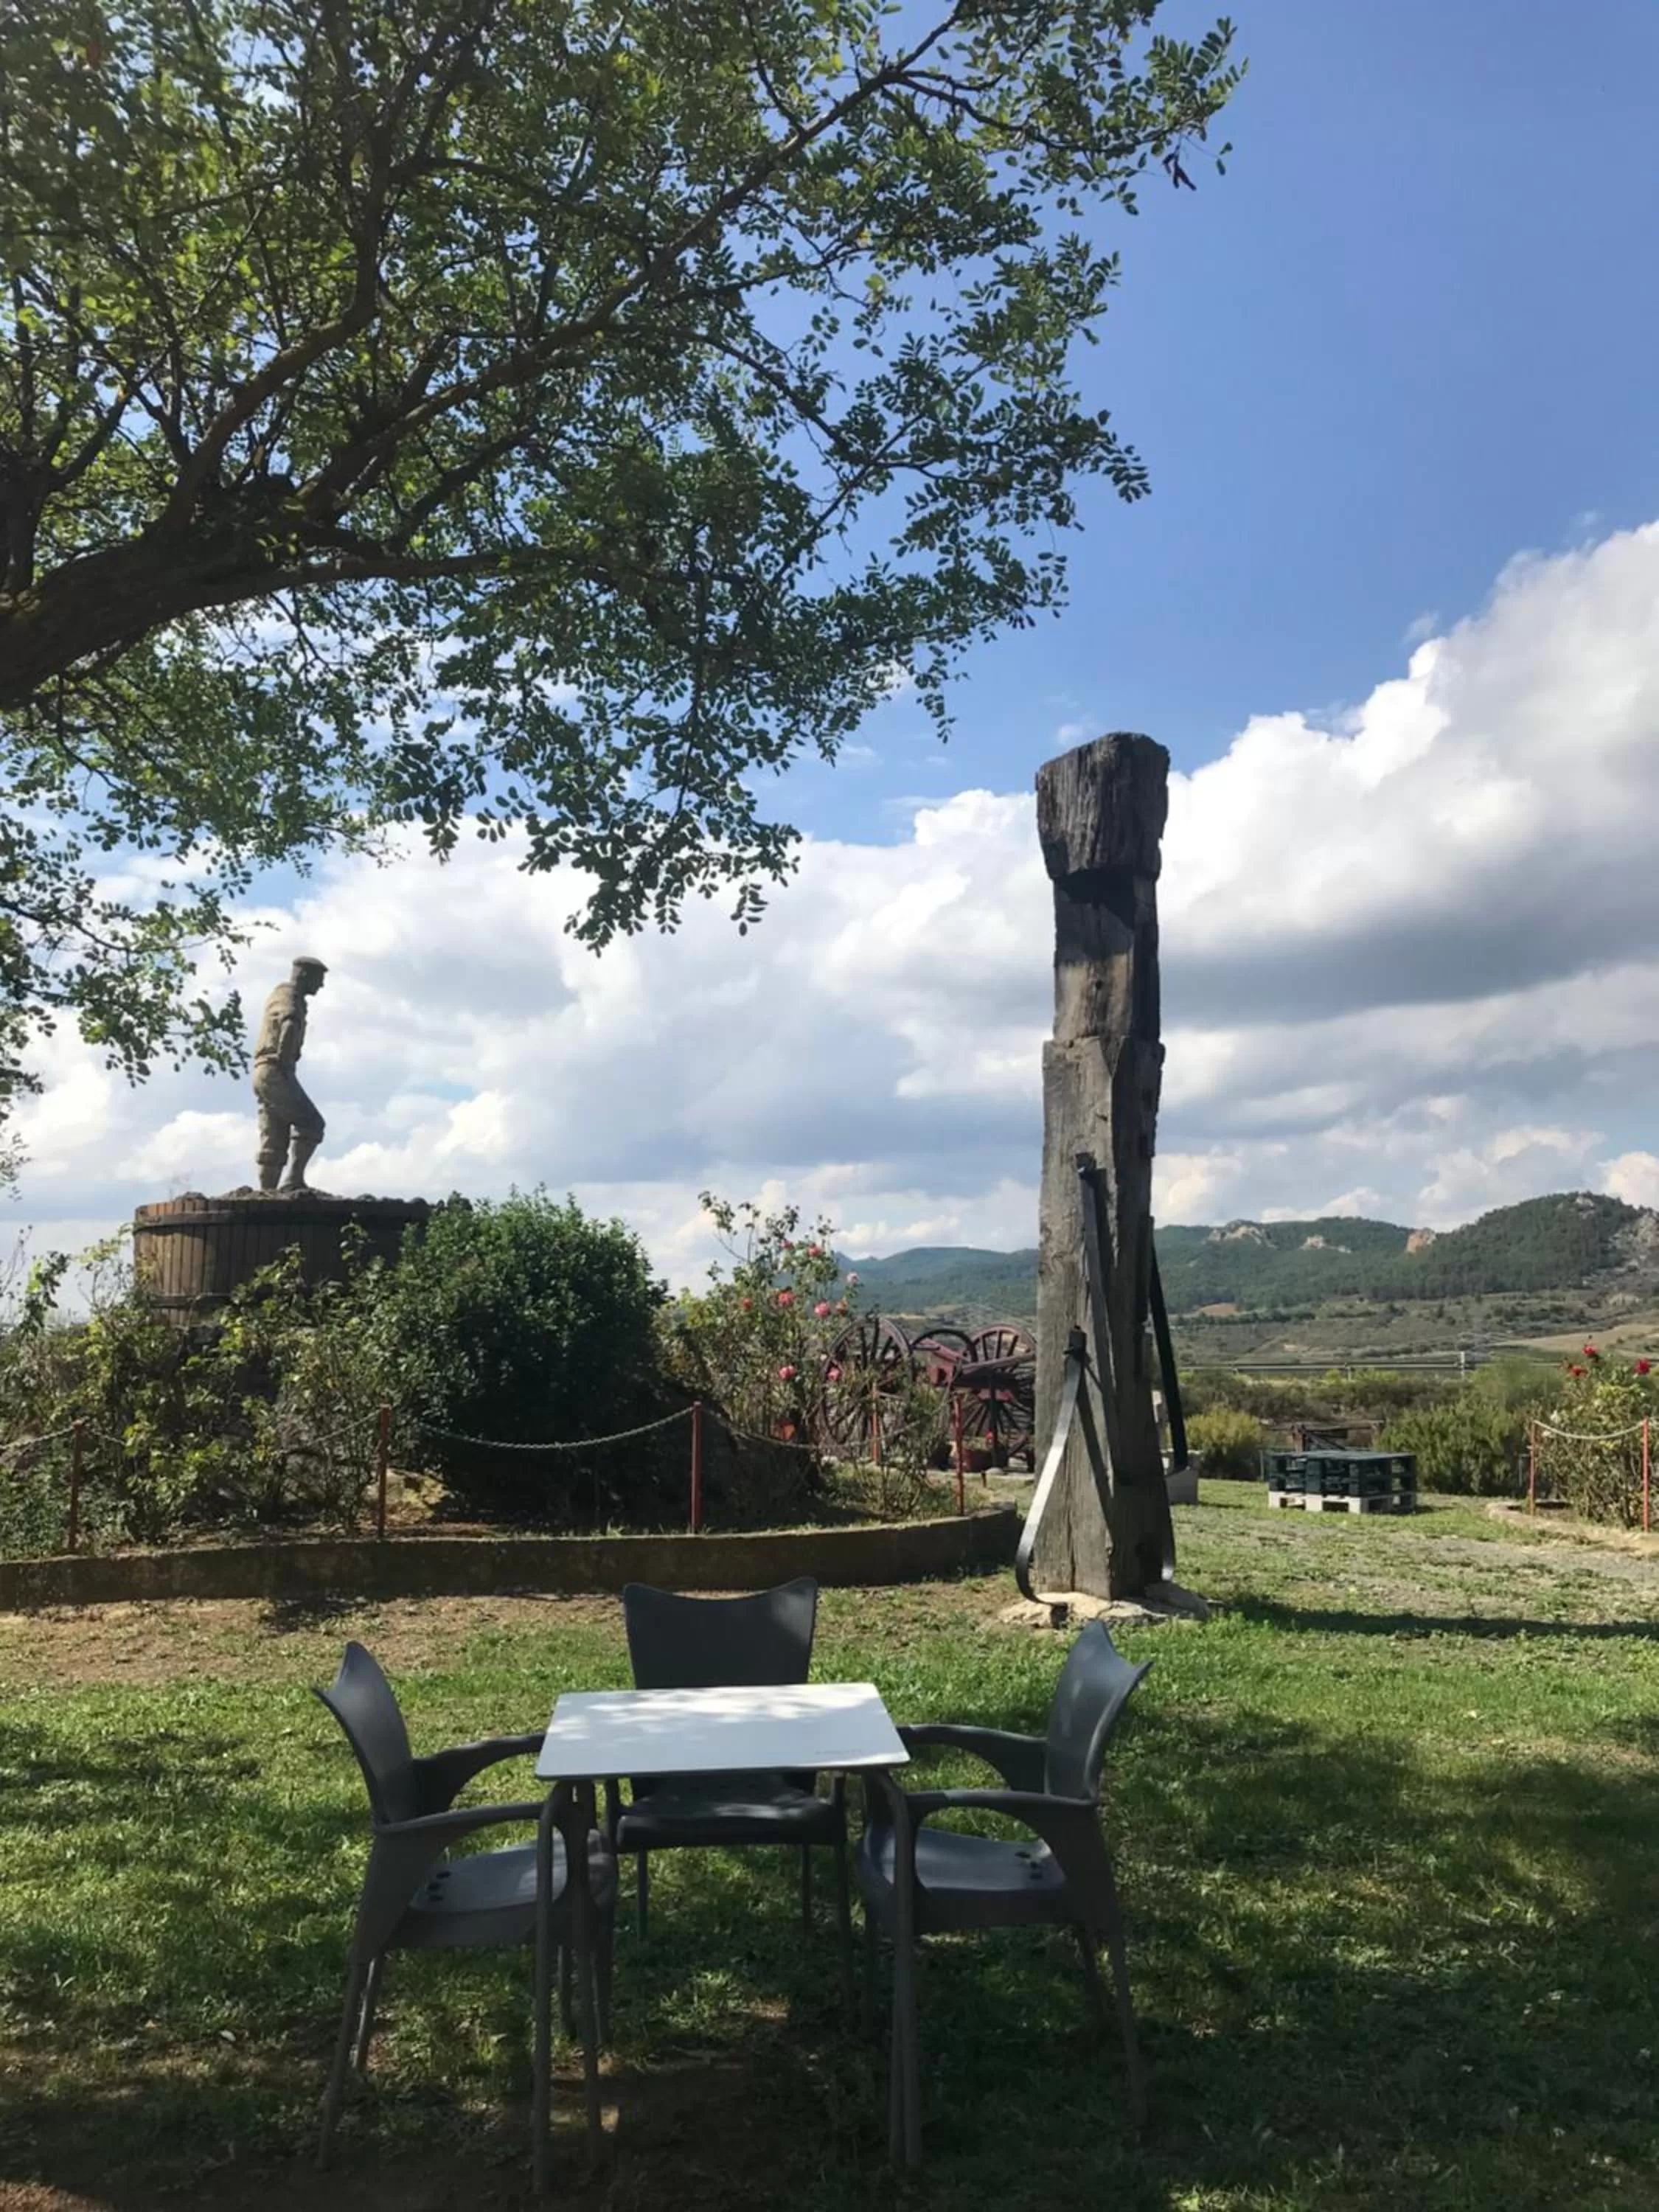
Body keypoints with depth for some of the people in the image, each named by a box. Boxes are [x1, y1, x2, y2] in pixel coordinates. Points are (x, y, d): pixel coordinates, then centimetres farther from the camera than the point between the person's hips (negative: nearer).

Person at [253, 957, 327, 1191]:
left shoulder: (280, 994, 24)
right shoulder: (288, 997, -8)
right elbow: (291, 1025, -30)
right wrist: (285, 1062, -25)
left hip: (263, 1074, 10)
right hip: (275, 1073, -10)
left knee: (274, 1141, 7)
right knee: (311, 1124, -11)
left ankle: (268, 1193, 5)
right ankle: (293, 1179, -18)